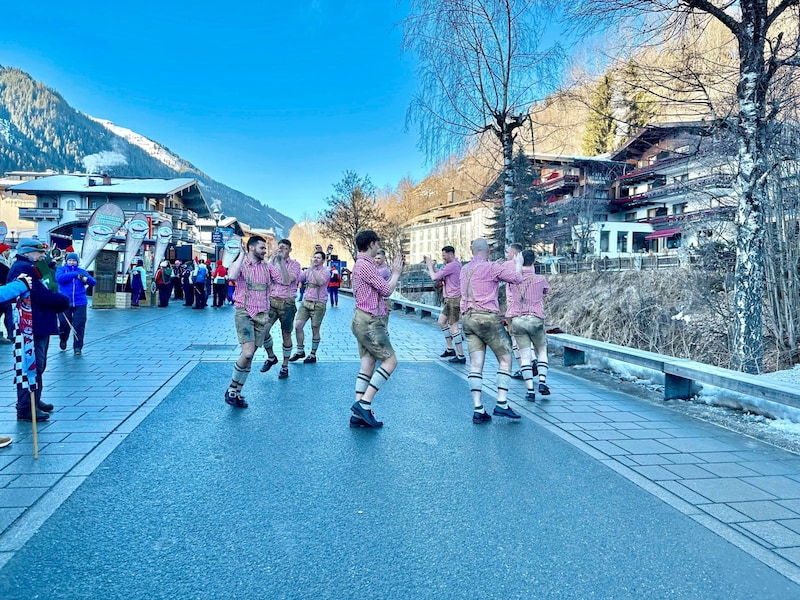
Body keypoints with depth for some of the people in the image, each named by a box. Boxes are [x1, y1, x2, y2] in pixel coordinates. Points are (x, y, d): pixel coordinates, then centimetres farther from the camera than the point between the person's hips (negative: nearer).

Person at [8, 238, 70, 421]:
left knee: (38, 365, 18)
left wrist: (59, 302, -4)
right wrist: (64, 301, -10)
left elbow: (44, 291, 14)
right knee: (32, 366, -8)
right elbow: (40, 295, -24)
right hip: (32, 327, -11)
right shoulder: (23, 268, -15)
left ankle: (34, 400, 29)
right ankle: (25, 408, -3)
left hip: (38, 326, 11)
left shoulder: (29, 268, 20)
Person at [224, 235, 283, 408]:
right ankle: (231, 389, -1)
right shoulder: (240, 264, -4)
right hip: (244, 313, -5)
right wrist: (242, 255, -19)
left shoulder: (267, 266, 9)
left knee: (249, 356, 7)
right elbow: (232, 276, -27)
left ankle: (237, 392, 17)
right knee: (248, 353, -19)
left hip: (262, 314, 5)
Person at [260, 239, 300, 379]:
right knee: (263, 329, -15)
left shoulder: (294, 264, 0)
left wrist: (282, 260, -19)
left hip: (287, 303, -2)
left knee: (286, 335, 5)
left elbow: (287, 280, -16)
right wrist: (273, 258, -11)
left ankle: (285, 366, 18)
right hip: (271, 300, 2)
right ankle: (271, 357, 10)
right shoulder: (272, 261, 10)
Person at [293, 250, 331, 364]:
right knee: (298, 326, -2)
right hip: (305, 302, 5)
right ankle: (300, 351, 14)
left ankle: (313, 355, 16)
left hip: (318, 304, -5)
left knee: (315, 330, 4)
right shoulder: (308, 271, 12)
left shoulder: (325, 272, -5)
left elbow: (321, 282, -25)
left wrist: (313, 268, -26)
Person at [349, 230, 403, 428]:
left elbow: (379, 288, 16)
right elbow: (386, 290, -12)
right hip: (369, 321, -10)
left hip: (366, 320, 10)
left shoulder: (363, 264, 19)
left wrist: (393, 272, 14)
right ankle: (364, 403, -12)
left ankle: (359, 414, 4)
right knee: (390, 360, -9)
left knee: (368, 365, 6)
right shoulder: (365, 265, -14)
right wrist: (396, 273, 3)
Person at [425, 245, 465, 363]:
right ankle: (450, 349, 23)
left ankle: (461, 356, -5)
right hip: (450, 299, 11)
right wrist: (432, 265, 7)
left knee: (453, 326, -8)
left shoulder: (451, 266, -18)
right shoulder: (455, 264, 14)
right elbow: (440, 273, 17)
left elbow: (434, 277, -15)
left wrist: (430, 265, 0)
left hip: (454, 299, -11)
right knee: (441, 321, 17)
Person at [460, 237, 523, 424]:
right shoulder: (491, 267, -7)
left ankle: (478, 410, 0)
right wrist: (518, 263, 15)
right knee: (505, 359, 6)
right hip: (488, 317, -6)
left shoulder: (464, 270, 14)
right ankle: (502, 404, -1)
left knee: (475, 364, 3)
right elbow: (516, 278, -5)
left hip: (468, 318, 6)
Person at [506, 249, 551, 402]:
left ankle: (530, 390, 0)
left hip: (516, 319, 1)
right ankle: (542, 382, 4)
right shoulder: (539, 279, -3)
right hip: (535, 319, -1)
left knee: (524, 354, 5)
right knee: (541, 351, 18)